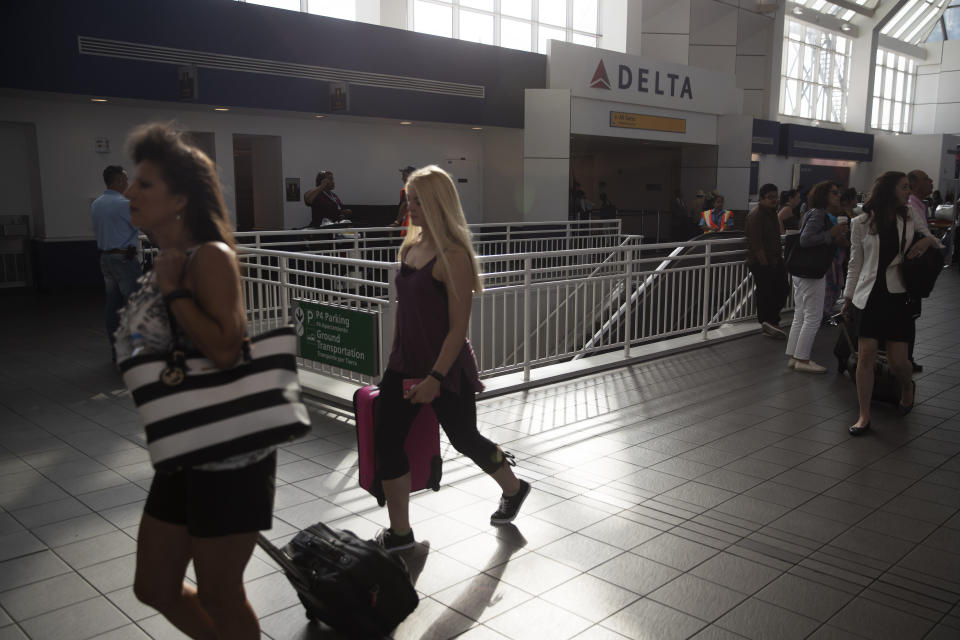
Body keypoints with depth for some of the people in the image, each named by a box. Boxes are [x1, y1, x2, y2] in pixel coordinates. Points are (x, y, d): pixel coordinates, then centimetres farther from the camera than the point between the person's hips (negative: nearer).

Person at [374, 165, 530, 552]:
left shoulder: (453, 255, -18)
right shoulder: (410, 247, 6)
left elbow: (458, 326, -19)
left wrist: (436, 377, -22)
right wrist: (396, 357, 16)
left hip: (446, 367, -7)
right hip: (405, 363, 7)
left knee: (464, 439, 12)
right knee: (387, 441, 1)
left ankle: (513, 490, 41)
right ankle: (399, 532, 16)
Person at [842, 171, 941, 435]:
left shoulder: (909, 217, 6)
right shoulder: (862, 223, 0)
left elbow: (937, 244, 16)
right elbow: (855, 263, 6)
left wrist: (928, 240, -8)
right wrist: (848, 297, 7)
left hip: (898, 296, 1)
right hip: (869, 295, -1)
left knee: (897, 359, 1)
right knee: (866, 355, -5)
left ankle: (907, 387, 37)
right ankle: (864, 416, 5)